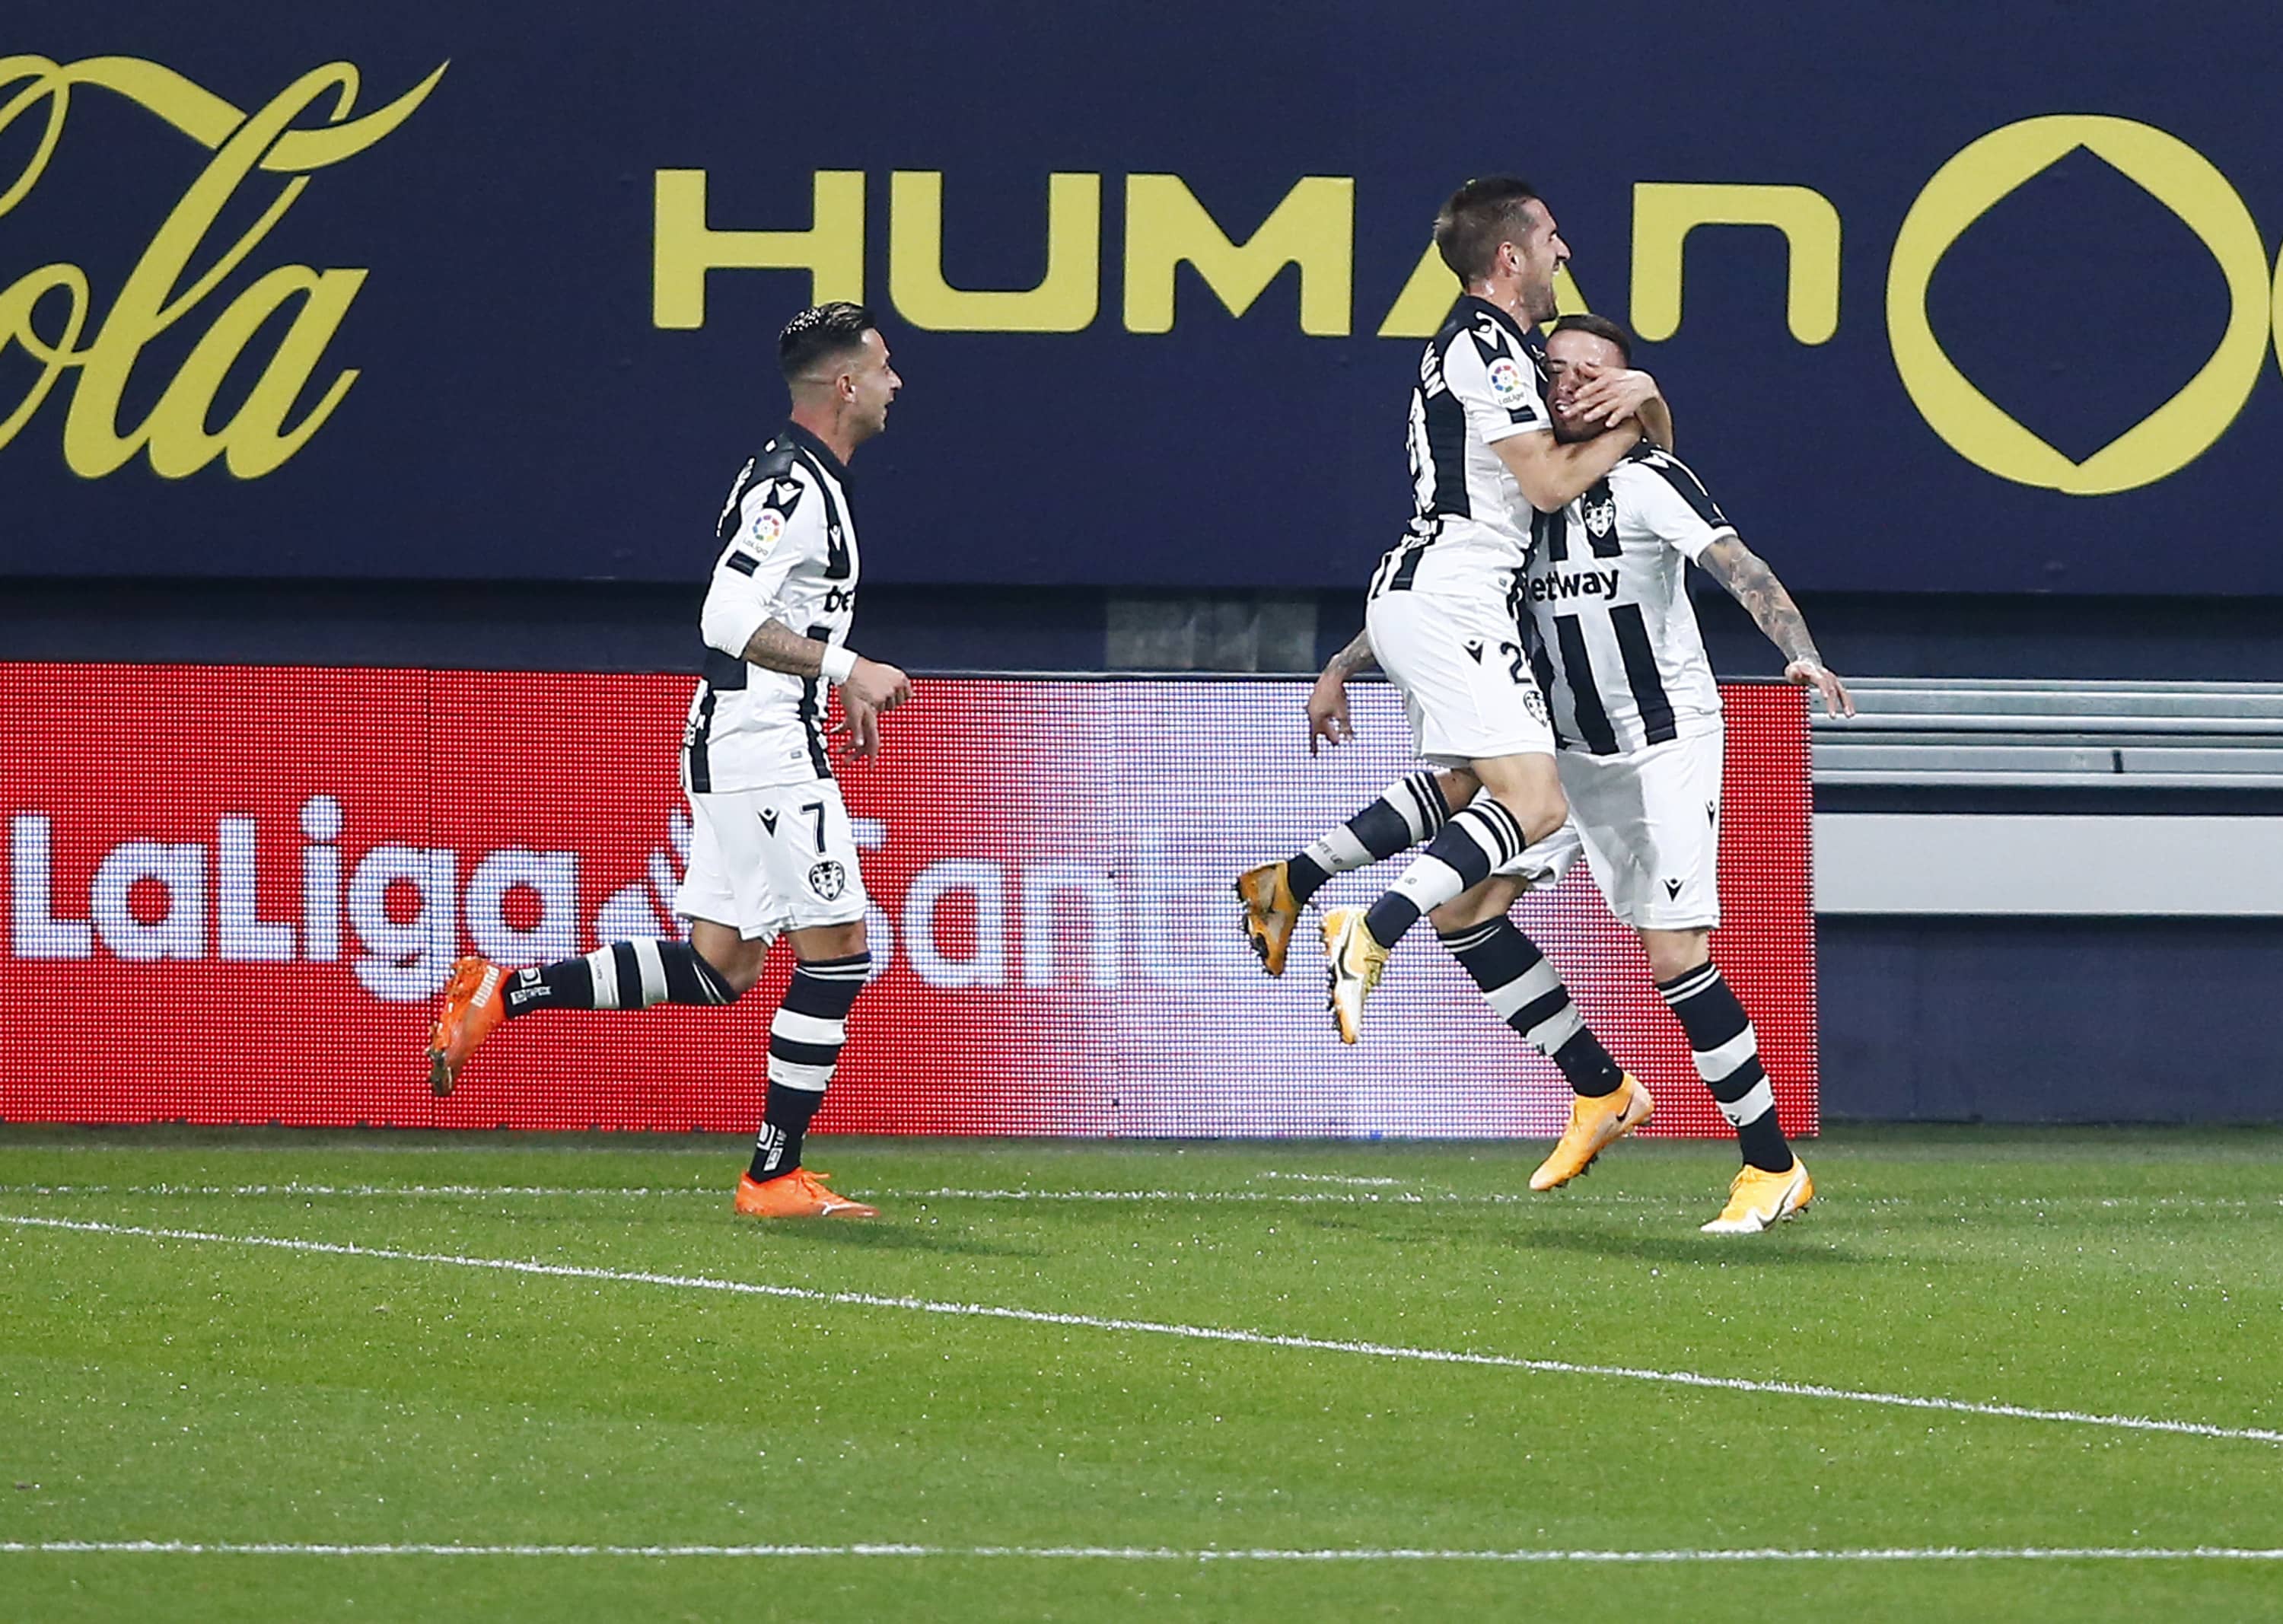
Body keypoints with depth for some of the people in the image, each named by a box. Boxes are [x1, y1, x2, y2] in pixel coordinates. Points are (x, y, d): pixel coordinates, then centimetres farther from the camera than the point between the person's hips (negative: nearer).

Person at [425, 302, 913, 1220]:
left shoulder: (796, 479, 16)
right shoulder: (795, 484, -16)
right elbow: (727, 618, -25)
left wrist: (837, 689, 26)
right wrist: (844, 669, -26)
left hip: (728, 750, 10)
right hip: (765, 745, -10)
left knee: (719, 966, 10)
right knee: (837, 953, -6)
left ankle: (501, 996, 10)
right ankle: (774, 1178, -2)